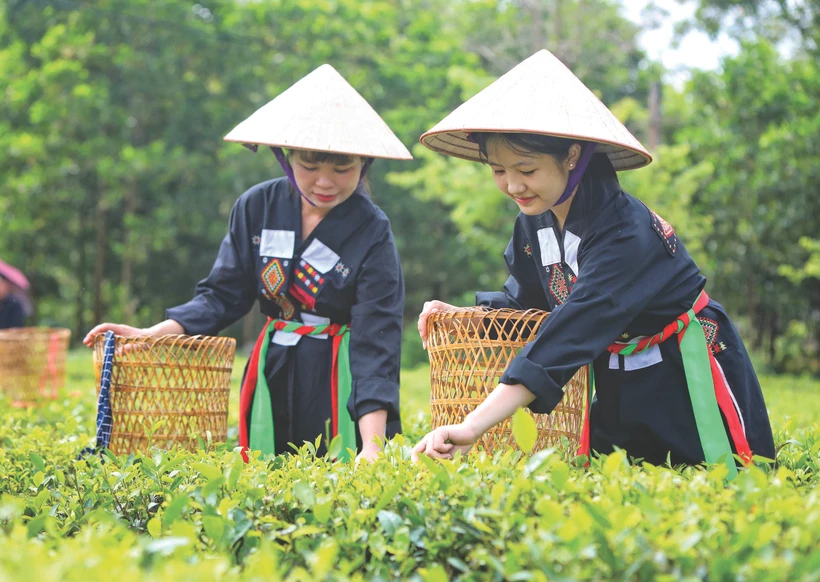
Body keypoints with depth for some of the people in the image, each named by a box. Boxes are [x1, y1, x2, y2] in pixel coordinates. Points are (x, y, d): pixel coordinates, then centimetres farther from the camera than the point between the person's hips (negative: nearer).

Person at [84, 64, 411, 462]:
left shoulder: (372, 235, -15)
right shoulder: (257, 208, -3)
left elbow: (376, 340, -21)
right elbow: (223, 295, 4)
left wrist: (372, 447, -31)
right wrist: (150, 335, -11)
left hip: (343, 381, -3)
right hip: (273, 376, 4)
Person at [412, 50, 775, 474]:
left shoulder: (625, 233, -33)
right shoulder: (532, 221, -7)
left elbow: (569, 334, -43)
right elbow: (527, 299, 9)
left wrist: (473, 426, -51)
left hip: (687, 375, -7)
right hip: (619, 380, 7)